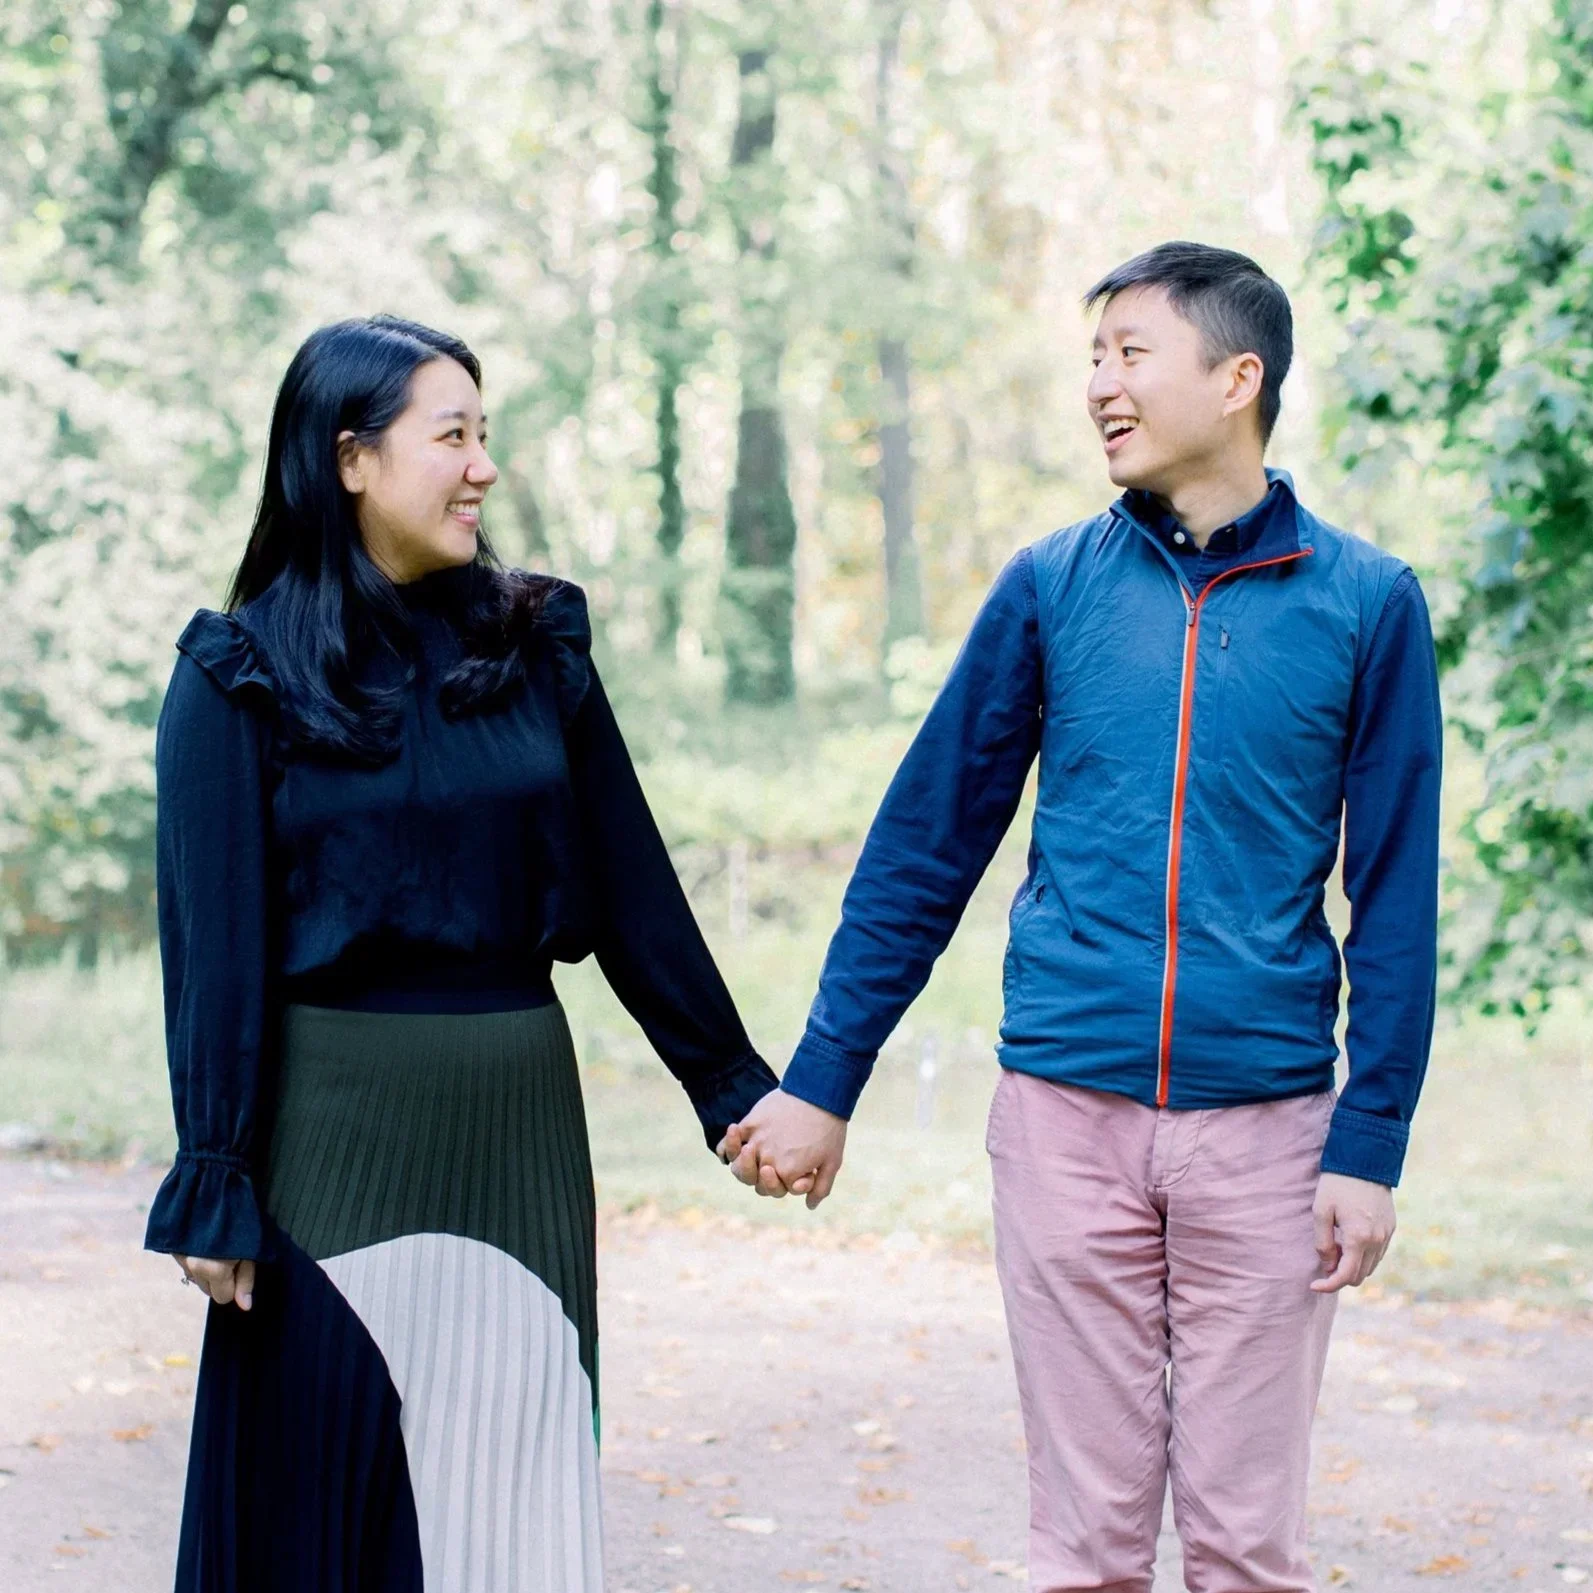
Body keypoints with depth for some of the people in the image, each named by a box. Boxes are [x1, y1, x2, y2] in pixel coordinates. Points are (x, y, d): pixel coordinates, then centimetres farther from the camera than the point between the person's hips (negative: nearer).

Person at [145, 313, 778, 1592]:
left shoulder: (535, 645, 6)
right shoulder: (244, 674, -4)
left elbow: (632, 885, 8)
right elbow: (217, 944, -6)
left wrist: (734, 1083, 8)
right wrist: (215, 1185, -10)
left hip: (519, 1120, 3)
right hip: (337, 1130, -3)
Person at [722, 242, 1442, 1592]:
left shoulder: (1365, 602, 1)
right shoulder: (1053, 587, 5)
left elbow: (1394, 898, 2)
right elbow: (926, 843, 9)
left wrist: (1371, 1143, -4)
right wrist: (821, 1081, 8)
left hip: (1263, 1123, -1)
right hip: (1068, 1117, 1)